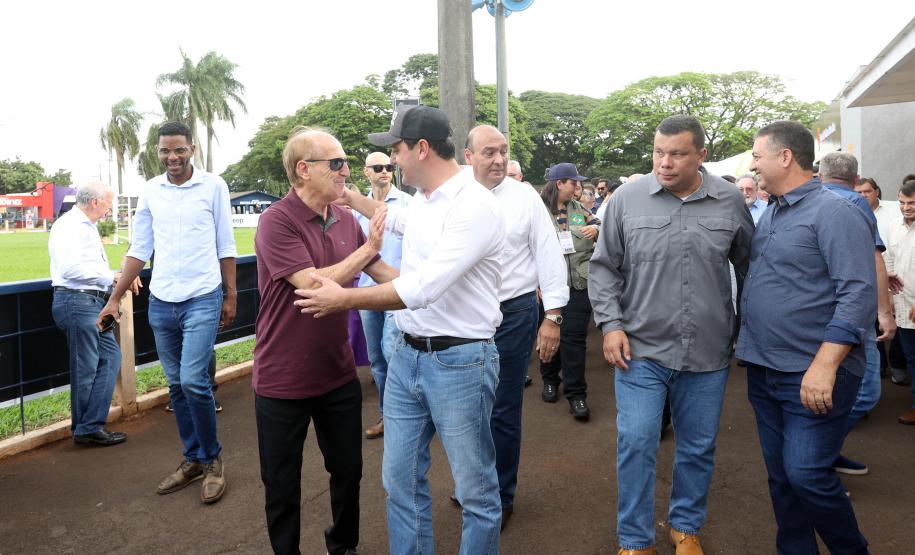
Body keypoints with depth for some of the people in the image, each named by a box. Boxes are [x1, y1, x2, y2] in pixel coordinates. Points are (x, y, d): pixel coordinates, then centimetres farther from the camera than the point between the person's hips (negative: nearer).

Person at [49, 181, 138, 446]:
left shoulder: (87, 226, 19)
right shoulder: (69, 226, -12)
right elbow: (70, 268, -24)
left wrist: (120, 279, 7)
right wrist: (111, 277, -17)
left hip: (93, 301, 10)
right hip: (77, 301, -10)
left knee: (110, 356, 11)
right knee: (85, 368, -1)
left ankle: (90, 424, 17)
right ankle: (88, 429, 12)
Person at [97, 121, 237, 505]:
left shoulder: (213, 186, -4)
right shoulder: (150, 191, 6)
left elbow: (226, 247, 0)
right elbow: (139, 250, 10)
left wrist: (231, 296, 0)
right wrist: (115, 299, 7)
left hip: (202, 299, -4)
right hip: (161, 302, 4)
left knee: (193, 381, -11)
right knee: (177, 386, 11)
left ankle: (212, 458, 9)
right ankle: (193, 459, 25)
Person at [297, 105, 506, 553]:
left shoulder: (475, 205, -19)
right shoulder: (422, 200, 9)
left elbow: (424, 287, -27)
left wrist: (344, 299, -17)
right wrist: (351, 198, 39)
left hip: (460, 361, -8)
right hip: (407, 355, 8)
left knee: (476, 491, 9)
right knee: (400, 480, 16)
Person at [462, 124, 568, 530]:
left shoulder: (524, 197, -4)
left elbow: (549, 256, -4)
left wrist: (553, 317, -6)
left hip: (512, 314, -3)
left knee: (503, 412, 6)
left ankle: (501, 497, 27)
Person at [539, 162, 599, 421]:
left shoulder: (578, 209, 10)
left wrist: (596, 229, -6)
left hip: (578, 285, 3)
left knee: (574, 337, 1)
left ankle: (576, 393, 8)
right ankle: (550, 379, 33)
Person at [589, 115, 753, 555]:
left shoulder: (730, 201, 1)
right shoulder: (627, 198, -4)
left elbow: (749, 266, 13)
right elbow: (603, 267, 2)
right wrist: (610, 324, -7)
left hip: (708, 353, 2)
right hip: (640, 349, -2)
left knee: (699, 448, 14)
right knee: (636, 444, -1)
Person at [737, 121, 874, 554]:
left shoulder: (833, 211, -11)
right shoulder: (768, 216, 13)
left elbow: (859, 293, -19)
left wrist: (824, 365, -24)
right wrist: (746, 341, 13)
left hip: (812, 375, -7)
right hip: (763, 372, 8)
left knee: (806, 475, -5)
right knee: (780, 474, 14)